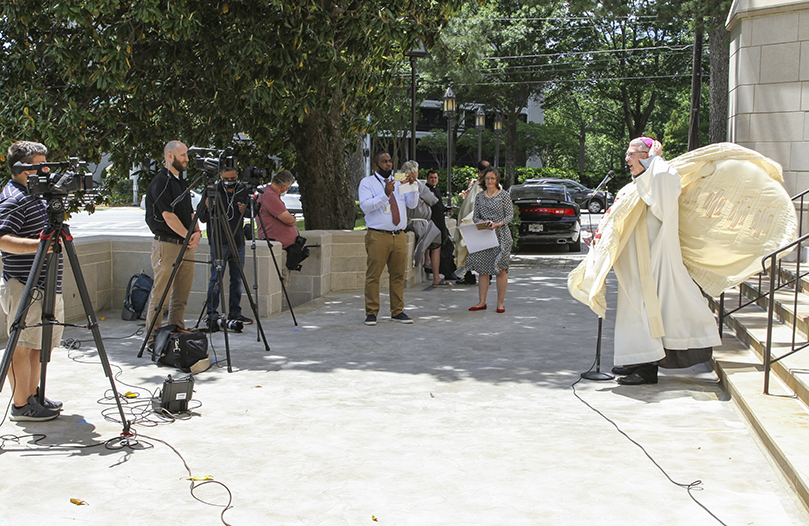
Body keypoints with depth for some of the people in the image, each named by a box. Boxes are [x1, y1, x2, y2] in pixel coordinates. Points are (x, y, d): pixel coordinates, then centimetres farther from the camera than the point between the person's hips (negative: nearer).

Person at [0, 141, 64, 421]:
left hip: (44, 285, 10)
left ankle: (33, 396, 25)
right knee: (22, 345, -3)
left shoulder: (34, 196, 16)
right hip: (24, 287, -10)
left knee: (40, 343, 15)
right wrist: (40, 244, -34)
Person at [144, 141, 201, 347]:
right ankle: (153, 338, 0)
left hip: (186, 245, 8)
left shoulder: (181, 182, 18)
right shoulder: (160, 182, -10)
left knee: (181, 296, 10)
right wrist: (188, 235, -13)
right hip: (167, 244, -8)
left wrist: (197, 232, 0)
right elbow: (168, 216, -16)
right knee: (161, 294, -6)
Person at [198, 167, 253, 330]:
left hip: (238, 243, 4)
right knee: (216, 279, -8)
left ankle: (235, 313, 18)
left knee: (237, 279, 9)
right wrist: (208, 208, -24)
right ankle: (212, 315, -3)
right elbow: (202, 218, -3)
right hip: (219, 243, -4)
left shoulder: (243, 191, 7)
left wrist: (245, 210, -9)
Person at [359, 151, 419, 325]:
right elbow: (365, 206, -12)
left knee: (398, 275, 6)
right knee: (373, 275, -5)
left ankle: (397, 311, 14)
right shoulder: (367, 182, 3)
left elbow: (412, 204, 10)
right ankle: (371, 313, 2)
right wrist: (385, 194, -22)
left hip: (399, 236, 5)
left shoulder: (398, 182, 18)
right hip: (378, 236, -5)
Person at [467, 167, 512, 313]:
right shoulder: (480, 196, 11)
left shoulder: (504, 195, 0)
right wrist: (479, 222, -10)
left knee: (501, 268, -4)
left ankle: (501, 302, 4)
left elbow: (510, 215, -3)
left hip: (501, 235, -4)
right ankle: (481, 302, 10)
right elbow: (475, 216, 13)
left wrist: (497, 224, -19)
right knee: (483, 269, 3)